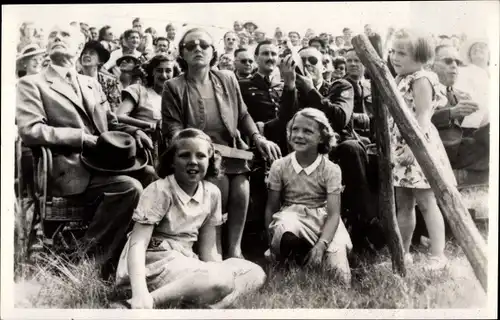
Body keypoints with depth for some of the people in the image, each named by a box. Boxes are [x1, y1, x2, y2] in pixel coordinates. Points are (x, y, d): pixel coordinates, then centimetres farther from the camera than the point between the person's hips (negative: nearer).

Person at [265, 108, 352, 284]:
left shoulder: (331, 169, -8)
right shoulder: (279, 166, -4)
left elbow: (333, 214, -12)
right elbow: (271, 208, 3)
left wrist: (321, 245, -27)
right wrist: (273, 240, -8)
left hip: (323, 220, 0)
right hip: (291, 216, 0)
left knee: (341, 279, -20)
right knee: (285, 231, -40)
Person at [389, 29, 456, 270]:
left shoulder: (421, 79, -11)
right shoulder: (399, 81, 16)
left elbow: (423, 115, -19)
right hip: (399, 148, 9)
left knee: (426, 203, -3)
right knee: (403, 205, 13)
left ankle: (438, 255, 5)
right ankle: (403, 253, 23)